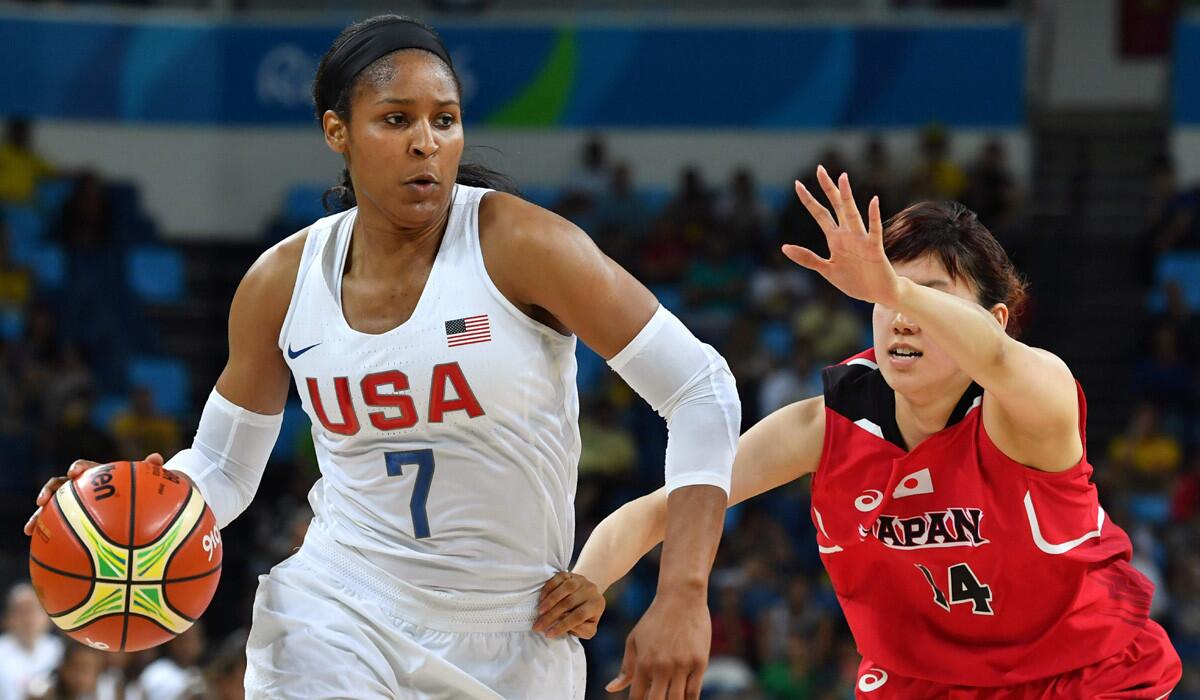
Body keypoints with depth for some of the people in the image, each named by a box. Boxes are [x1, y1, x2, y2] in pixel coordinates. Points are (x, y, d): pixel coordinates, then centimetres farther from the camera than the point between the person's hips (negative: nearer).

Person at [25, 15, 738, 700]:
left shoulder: (519, 245, -13)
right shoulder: (284, 282, -1)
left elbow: (703, 392, -14)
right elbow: (223, 466, 12)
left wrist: (682, 600, -22)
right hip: (339, 620, 1)